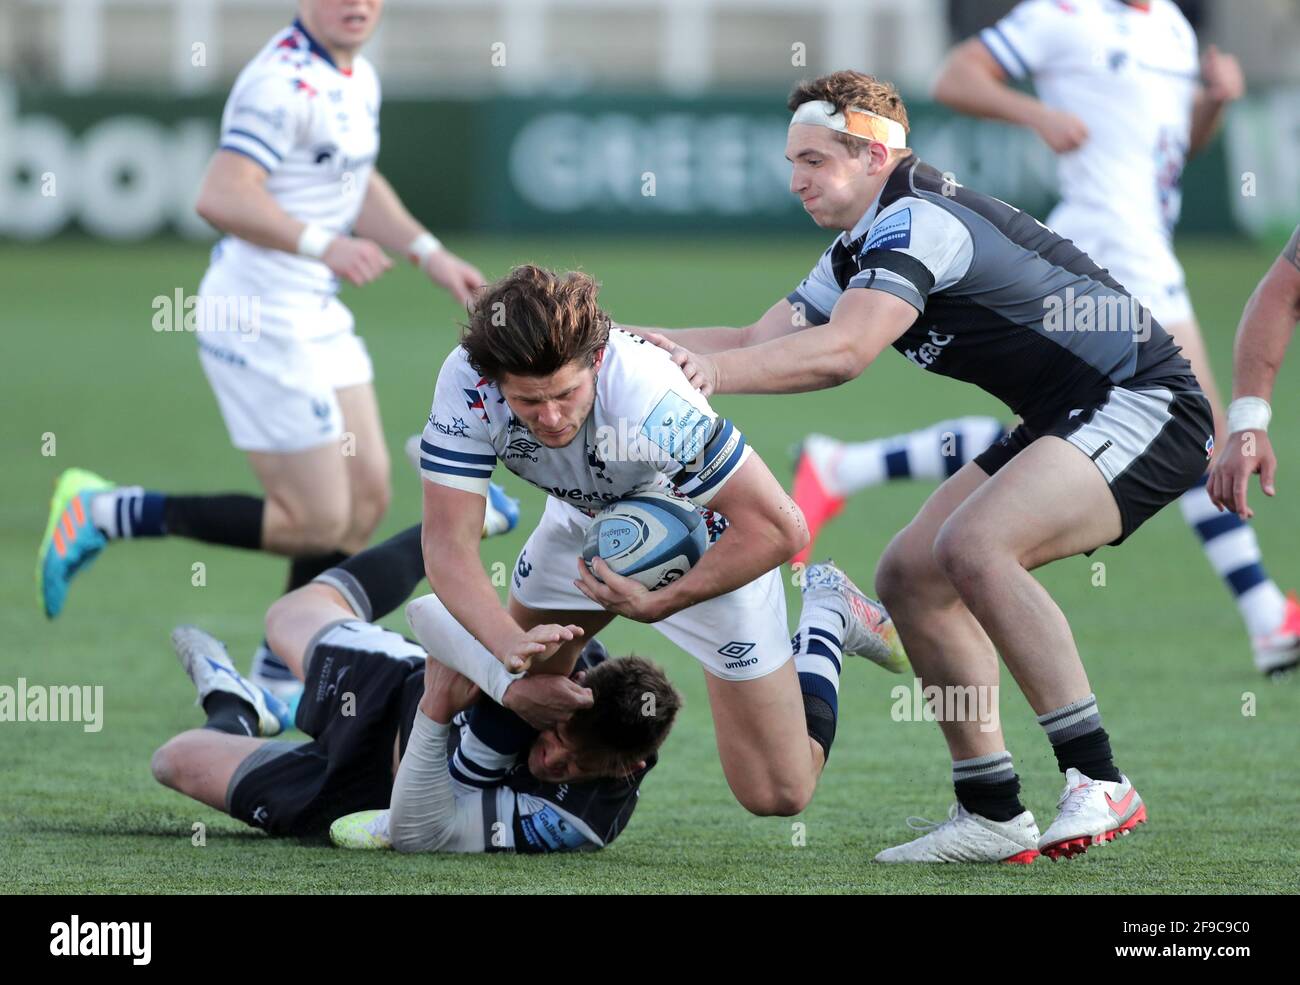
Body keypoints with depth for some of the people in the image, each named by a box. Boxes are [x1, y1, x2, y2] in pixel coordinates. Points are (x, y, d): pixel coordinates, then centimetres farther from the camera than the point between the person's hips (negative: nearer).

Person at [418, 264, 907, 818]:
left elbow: (779, 528, -35)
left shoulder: (650, 402, -42)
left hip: (711, 546, -4)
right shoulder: (466, 384, -31)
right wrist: (509, 642, -47)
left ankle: (825, 615, 22)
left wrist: (660, 603, -37)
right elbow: (449, 544, -30)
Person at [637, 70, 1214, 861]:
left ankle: (1099, 784, -26)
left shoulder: (916, 221, -19)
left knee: (975, 544, -30)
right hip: (1065, 423, 11)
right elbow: (762, 342, 15)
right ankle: (993, 816, 7)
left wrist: (711, 371, -34)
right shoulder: (860, 252, 13)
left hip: (1145, 406, -11)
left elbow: (842, 352, -33)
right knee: (912, 576, 4)